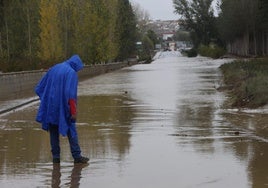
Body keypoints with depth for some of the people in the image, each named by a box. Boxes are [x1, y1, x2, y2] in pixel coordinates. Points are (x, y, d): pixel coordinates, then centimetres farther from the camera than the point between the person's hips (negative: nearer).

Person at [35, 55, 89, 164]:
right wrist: (73, 112, -16)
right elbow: (71, 94, -18)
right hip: (63, 109, -5)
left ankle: (56, 157, 11)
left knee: (53, 132, 11)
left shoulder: (53, 69, 11)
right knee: (71, 131, 3)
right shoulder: (72, 73, -9)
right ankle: (77, 156, 1)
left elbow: (39, 88, 13)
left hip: (50, 108, 5)